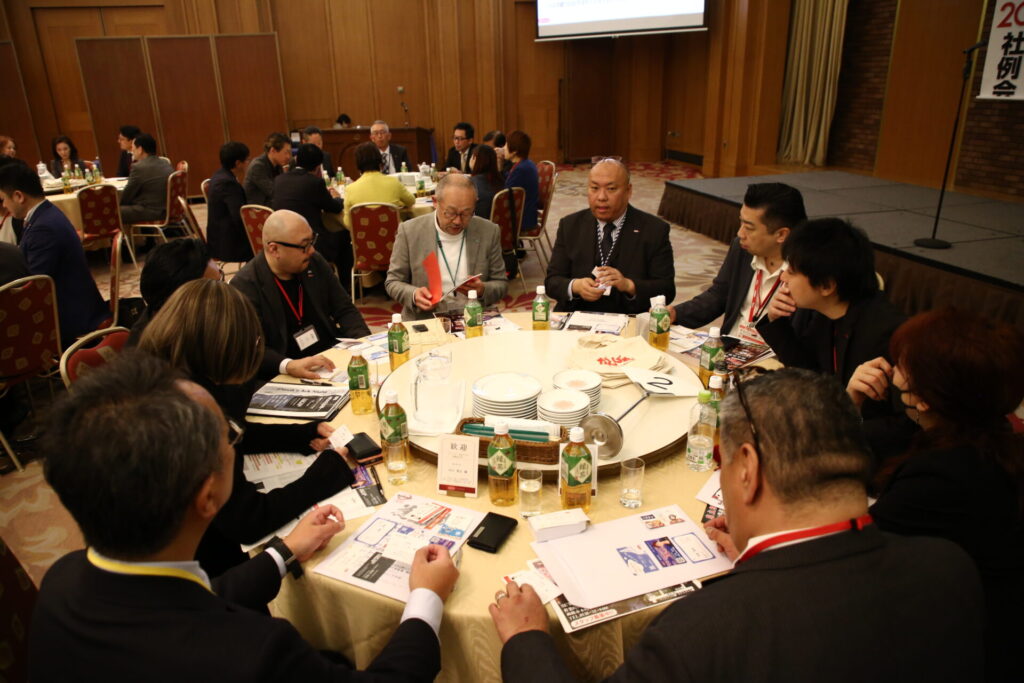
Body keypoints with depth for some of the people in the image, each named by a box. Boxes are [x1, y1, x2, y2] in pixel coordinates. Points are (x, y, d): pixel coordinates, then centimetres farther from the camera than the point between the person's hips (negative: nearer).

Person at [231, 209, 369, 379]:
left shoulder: (315, 263, 6)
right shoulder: (245, 286, -11)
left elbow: (345, 310, 13)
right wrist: (288, 365, -37)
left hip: (333, 359, 6)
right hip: (289, 378, -6)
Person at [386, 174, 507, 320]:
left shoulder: (489, 232, 0)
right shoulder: (409, 231, -3)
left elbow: (501, 283, 9)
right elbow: (393, 282, 5)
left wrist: (482, 291, -14)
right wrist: (413, 295, -17)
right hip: (423, 321, -1)